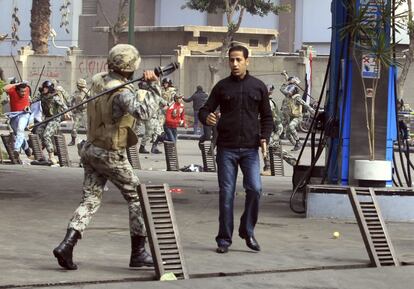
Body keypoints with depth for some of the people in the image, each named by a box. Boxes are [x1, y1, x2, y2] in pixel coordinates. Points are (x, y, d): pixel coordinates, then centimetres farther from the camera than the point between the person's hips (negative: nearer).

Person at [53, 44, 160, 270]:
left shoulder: (98, 81, 2)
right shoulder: (122, 92, -24)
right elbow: (143, 112, -40)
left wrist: (143, 81, 8)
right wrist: (154, 86, -31)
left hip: (91, 150, 7)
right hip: (111, 156, -7)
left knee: (90, 200, 9)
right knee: (137, 199, 8)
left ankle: (67, 245, -8)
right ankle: (138, 253, 11)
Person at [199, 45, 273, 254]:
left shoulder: (258, 87, 8)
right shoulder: (222, 87, 7)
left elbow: (266, 117, 15)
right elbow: (205, 110, 8)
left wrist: (264, 137, -2)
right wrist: (206, 118, -16)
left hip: (250, 148, 0)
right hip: (226, 148, 0)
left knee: (254, 189, -12)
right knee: (226, 194, 1)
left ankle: (247, 231, 8)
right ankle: (224, 239, 9)